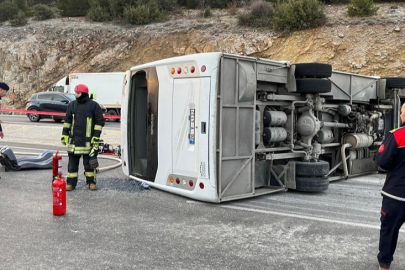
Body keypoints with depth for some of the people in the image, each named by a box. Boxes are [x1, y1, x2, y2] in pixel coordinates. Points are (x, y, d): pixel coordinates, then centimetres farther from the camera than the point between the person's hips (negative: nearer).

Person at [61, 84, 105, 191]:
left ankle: (91, 182, 18)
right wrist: (64, 135, 11)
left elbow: (100, 121, -3)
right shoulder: (72, 105, 8)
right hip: (73, 140, 4)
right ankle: (71, 183, 16)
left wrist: (96, 137, -8)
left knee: (89, 163, 6)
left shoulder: (94, 105, -4)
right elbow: (67, 121, 15)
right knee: (72, 163, 8)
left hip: (88, 141, -3)